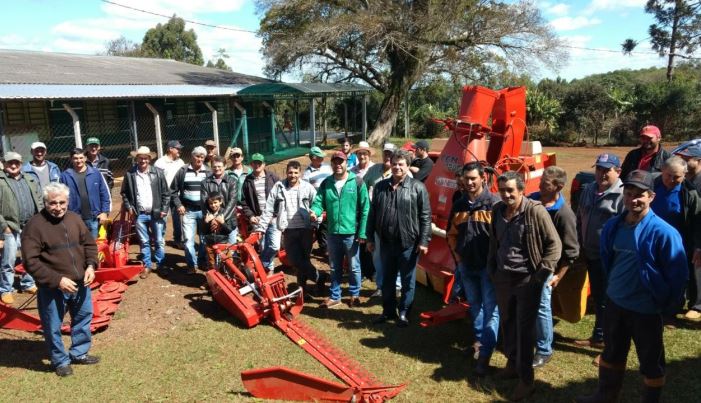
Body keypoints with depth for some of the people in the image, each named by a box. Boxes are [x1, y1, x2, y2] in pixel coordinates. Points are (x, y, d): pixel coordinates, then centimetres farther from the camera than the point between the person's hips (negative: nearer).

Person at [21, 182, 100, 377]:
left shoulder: (75, 219, 2)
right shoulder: (34, 226, -16)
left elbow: (89, 244, 11)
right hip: (52, 289, -5)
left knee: (84, 317, 20)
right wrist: (57, 280, -23)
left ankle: (79, 353, 40)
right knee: (53, 327, 9)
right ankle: (60, 361, 30)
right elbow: (31, 262, -17)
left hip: (80, 283, 6)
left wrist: (91, 265, -7)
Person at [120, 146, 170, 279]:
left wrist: (164, 209, -4)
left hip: (156, 213, 0)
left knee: (159, 241, 7)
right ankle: (147, 265, 21)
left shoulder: (158, 172, -1)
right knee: (144, 242, 10)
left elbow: (166, 192, 1)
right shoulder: (129, 174, 0)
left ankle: (160, 264, 20)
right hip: (139, 214, 1)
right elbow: (124, 193, 9)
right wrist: (129, 207, -1)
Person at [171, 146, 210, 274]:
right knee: (188, 239, -3)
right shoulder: (183, 171, 1)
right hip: (188, 211, -1)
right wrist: (178, 205, -5)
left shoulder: (208, 172, 4)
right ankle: (192, 264, 6)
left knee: (204, 238, 10)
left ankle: (202, 261, 25)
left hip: (204, 211, 1)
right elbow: (173, 190, 6)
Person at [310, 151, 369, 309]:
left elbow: (365, 209, -8)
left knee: (353, 267, 11)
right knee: (335, 268, 16)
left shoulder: (357, 182, -7)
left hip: (351, 233, -3)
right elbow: (319, 202, 1)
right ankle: (335, 296, 29)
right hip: (333, 233, 3)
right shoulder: (326, 183, 4)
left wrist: (362, 232, -12)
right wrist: (315, 211, -24)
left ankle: (355, 295, 29)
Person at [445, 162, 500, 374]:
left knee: (491, 310, -3)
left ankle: (485, 354, 0)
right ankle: (479, 339, 37)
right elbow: (451, 233, 17)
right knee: (475, 306, 19)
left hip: (489, 266, -6)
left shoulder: (494, 203, -11)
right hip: (466, 266, 6)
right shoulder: (459, 205, 7)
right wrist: (457, 255, 10)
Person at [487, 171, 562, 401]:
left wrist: (542, 274, -14)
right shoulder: (497, 210, 3)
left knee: (524, 329, 0)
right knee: (507, 323, 17)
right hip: (502, 277, 6)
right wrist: (491, 268, 12)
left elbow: (554, 244, -11)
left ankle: (526, 380, 12)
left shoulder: (535, 211, -16)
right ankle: (512, 363, 37)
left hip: (527, 279, -6)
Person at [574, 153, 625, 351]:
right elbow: (579, 219, 18)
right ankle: (599, 336, 34)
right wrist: (581, 244, 14)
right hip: (591, 254, 8)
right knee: (597, 298, 19)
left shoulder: (622, 194, -16)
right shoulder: (588, 190, 9)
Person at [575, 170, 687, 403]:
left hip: (646, 309, -6)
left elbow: (677, 274, -13)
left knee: (651, 362, 13)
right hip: (614, 303, 6)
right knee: (612, 353, 22)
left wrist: (667, 305, -7)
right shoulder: (613, 226, -2)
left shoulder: (663, 232, -20)